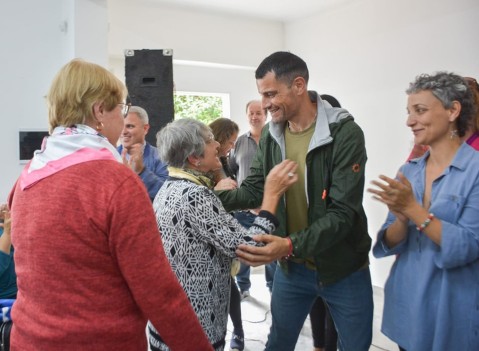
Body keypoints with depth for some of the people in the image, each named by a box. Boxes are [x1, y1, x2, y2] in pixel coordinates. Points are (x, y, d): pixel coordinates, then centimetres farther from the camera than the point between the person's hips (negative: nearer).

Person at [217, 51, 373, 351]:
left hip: (343, 269, -4)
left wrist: (291, 245, -38)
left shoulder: (345, 133, -20)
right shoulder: (270, 136, -2)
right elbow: (254, 191, 2)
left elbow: (343, 212, -25)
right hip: (292, 267, 5)